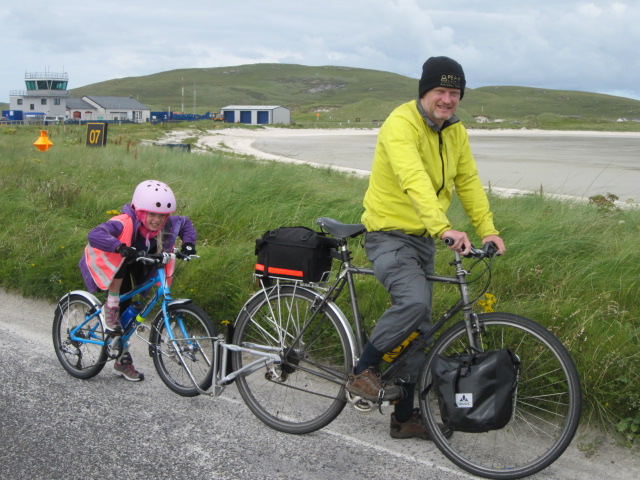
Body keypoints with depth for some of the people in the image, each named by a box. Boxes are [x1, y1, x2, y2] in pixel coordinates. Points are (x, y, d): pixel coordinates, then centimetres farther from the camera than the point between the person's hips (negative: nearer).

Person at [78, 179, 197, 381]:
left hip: (137, 263, 6)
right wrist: (120, 247, -64)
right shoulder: (124, 223, -37)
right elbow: (95, 235, -50)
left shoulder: (167, 225, -19)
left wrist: (188, 243, -15)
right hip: (112, 263, -6)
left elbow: (185, 223, 3)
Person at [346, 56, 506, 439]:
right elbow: (414, 180, -35)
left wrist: (488, 230, -8)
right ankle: (363, 372, -9)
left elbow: (468, 182, 6)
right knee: (414, 301, -32)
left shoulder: (455, 131, 6)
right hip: (389, 235, -8)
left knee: (419, 328, 10)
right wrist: (443, 227, -47)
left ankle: (405, 416, 22)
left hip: (423, 239, 8)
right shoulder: (401, 124, -20)